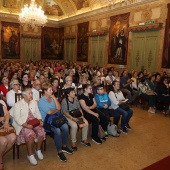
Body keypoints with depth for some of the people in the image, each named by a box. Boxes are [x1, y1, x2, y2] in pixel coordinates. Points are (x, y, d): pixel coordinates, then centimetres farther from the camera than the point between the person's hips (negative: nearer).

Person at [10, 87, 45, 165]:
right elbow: (17, 118, -13)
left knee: (41, 131, -22)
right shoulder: (18, 104, -6)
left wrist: (40, 121, -6)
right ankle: (30, 155, -11)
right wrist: (26, 125, -24)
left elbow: (37, 113, 14)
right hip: (23, 124, -4)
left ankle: (38, 150, 2)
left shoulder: (34, 102, 10)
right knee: (30, 134, -31)